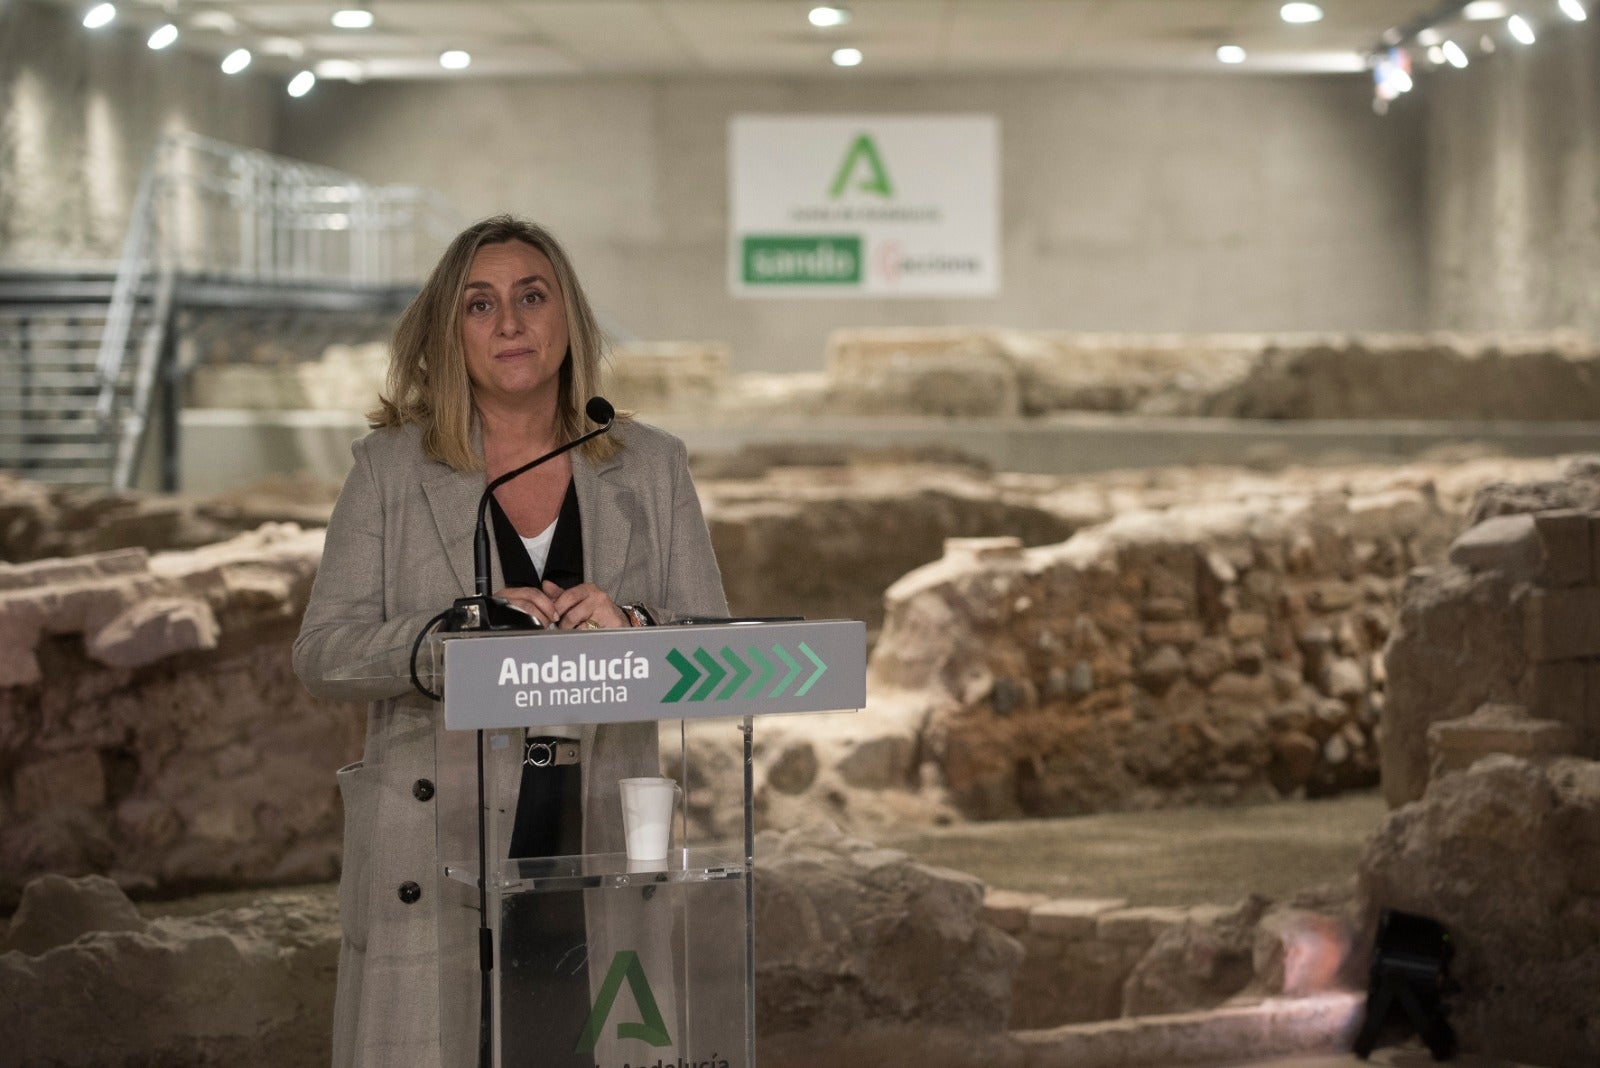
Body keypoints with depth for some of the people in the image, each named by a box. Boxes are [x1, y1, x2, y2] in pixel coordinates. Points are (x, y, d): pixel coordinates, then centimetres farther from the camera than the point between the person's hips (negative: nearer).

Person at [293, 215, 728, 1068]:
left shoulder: (651, 467, 10)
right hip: (439, 854, -1)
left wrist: (632, 629, -16)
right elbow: (322, 653, -2)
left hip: (601, 840, 1)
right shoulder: (391, 468, 5)